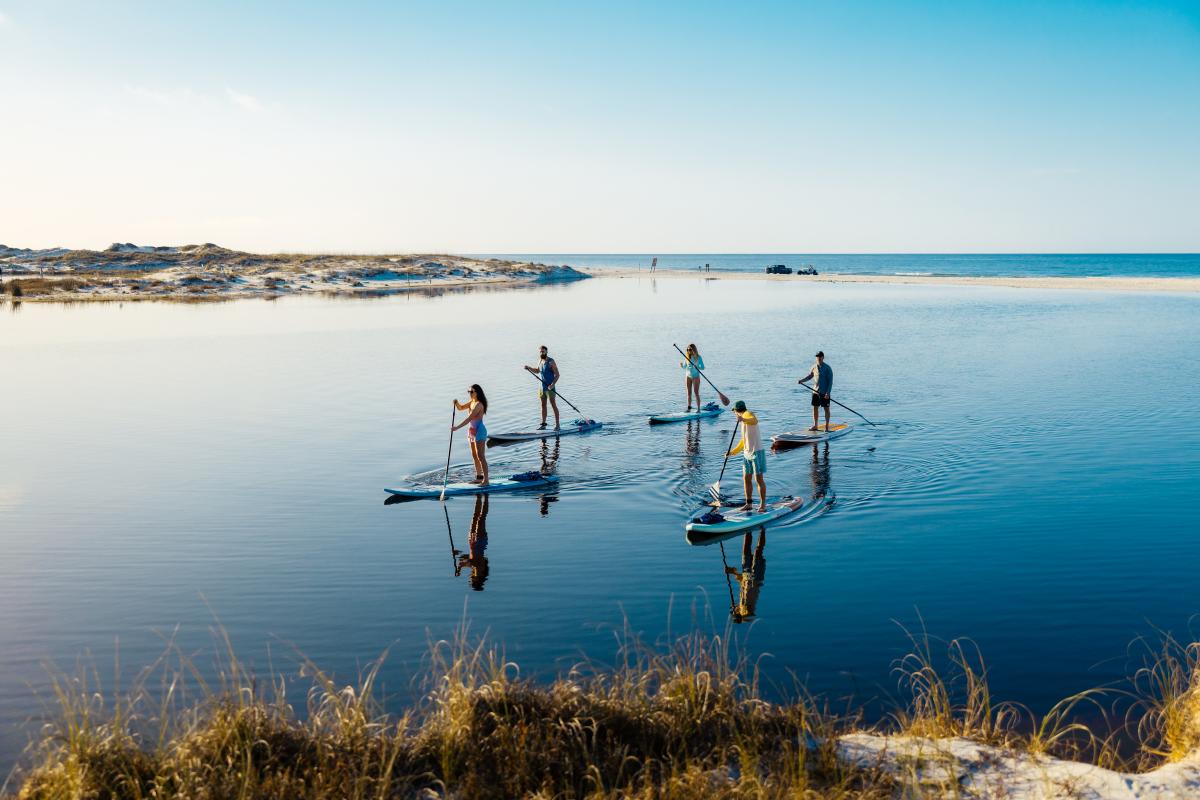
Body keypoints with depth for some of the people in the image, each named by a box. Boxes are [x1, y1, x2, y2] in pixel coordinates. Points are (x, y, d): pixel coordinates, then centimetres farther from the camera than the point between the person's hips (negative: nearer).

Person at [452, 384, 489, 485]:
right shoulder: (471, 402, 9)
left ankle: (485, 480, -8)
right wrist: (456, 403, -4)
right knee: (474, 456, 14)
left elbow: (469, 418, -24)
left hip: (479, 431, -10)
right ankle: (479, 477, 22)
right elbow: (460, 408, 20)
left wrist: (457, 427, -25)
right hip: (472, 431, 10)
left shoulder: (479, 405, -19)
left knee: (481, 456, -9)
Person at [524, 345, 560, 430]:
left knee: (554, 405, -4)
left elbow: (557, 375, -15)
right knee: (543, 405, 12)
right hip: (542, 387, 7)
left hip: (549, 388, -7)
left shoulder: (551, 362, -13)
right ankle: (543, 424, 19)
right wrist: (529, 368, 9)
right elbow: (537, 371, 26)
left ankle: (557, 425, -2)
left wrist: (552, 384, -26)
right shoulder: (540, 361, 9)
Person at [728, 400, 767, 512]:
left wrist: (743, 419, -56)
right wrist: (734, 452, 26)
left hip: (757, 452, -9)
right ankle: (749, 504, 19)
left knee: (759, 479, -3)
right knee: (746, 478, 11)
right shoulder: (744, 420, 17)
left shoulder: (748, 415, -10)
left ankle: (763, 504, 4)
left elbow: (755, 420, -37)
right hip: (747, 453, 9)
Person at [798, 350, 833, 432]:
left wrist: (828, 392, -17)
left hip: (824, 392, -5)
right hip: (815, 391, 5)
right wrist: (801, 380, -1)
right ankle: (815, 426, 18)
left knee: (826, 409, 2)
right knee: (815, 408, 9)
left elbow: (830, 381, -10)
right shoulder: (814, 367, 4)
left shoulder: (827, 368, -9)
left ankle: (827, 426, 10)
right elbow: (809, 376, 17)